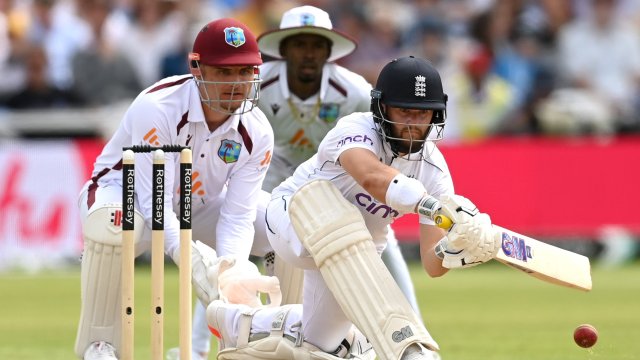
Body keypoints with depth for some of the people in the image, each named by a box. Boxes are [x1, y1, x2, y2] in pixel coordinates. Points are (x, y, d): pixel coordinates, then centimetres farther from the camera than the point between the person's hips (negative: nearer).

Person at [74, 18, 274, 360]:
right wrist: (195, 263, -49)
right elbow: (154, 202, -35)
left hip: (198, 207, 5)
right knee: (112, 223, -42)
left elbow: (237, 216, -19)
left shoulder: (256, 132, -16)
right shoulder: (156, 108, -31)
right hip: (128, 195, -5)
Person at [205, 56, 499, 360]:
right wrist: (442, 208, -70)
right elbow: (373, 178, -55)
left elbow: (432, 265, -21)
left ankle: (241, 323, 41)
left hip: (353, 255, 6)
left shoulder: (433, 170, -16)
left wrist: (454, 248, -46)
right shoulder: (356, 130, -30)